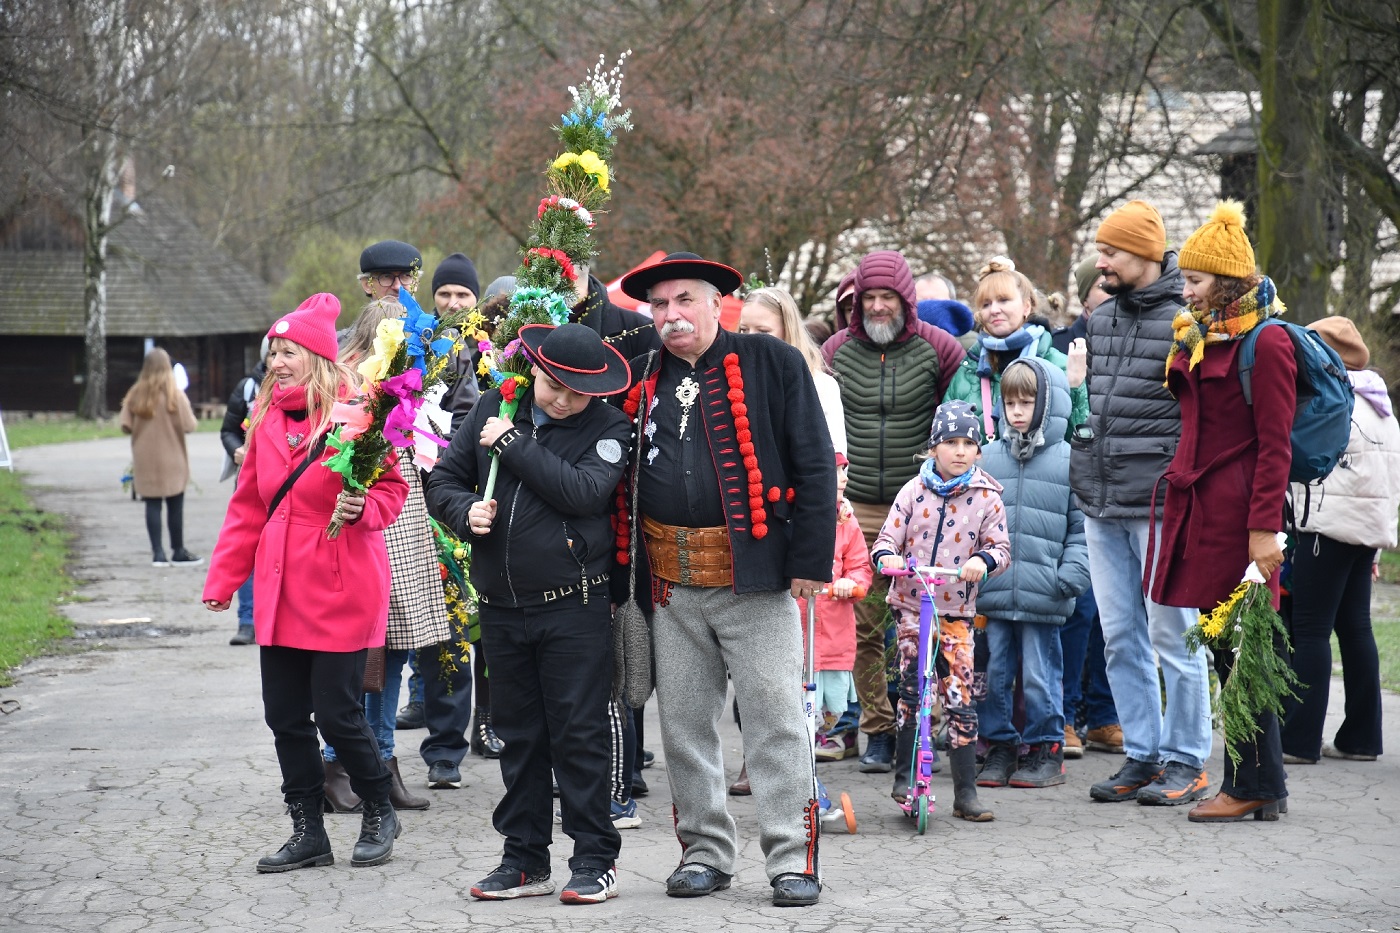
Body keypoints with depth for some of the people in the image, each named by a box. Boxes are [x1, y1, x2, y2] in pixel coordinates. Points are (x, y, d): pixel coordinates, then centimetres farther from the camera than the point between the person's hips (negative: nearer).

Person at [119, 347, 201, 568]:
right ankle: (178, 552, 12)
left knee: (153, 505, 7)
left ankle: (158, 553, 5)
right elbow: (189, 426, -12)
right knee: (175, 506, 6)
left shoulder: (135, 395, -3)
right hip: (171, 460, -3)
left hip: (145, 461, 3)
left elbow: (126, 427, -5)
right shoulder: (174, 395, -12)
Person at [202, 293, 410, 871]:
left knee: (337, 714, -3)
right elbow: (248, 505, 15)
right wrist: (223, 578, 14)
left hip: (341, 591, -6)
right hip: (280, 593, 6)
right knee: (285, 716, 8)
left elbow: (392, 487, -3)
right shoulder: (266, 416, 9)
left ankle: (379, 812, 20)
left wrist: (362, 510, -24)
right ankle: (308, 833, 19)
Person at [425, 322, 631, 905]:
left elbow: (582, 491, -21)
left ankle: (595, 860, 7)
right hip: (502, 609, 4)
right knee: (519, 736, 11)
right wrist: (465, 512, -10)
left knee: (578, 735, -2)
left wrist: (514, 444, -16)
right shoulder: (495, 409, 6)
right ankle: (525, 860, 20)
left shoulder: (607, 427, -4)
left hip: (574, 607, -4)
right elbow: (443, 481, 11)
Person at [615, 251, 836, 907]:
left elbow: (815, 465, -4)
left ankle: (793, 860, 3)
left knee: (776, 719, -3)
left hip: (754, 575, -4)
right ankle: (705, 853, 21)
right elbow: (622, 478, 16)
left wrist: (810, 559, -10)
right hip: (671, 582, 5)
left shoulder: (772, 363, -1)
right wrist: (621, 574, 7)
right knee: (683, 724, 9)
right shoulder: (641, 378, 11)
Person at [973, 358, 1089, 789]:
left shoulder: (1069, 460, 1)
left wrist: (1072, 573, -8)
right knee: (993, 674, 7)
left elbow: (1082, 526, 1)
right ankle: (1000, 747, 19)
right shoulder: (988, 458, 10)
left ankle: (1046, 749, 15)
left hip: (1043, 596, -3)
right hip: (992, 591, 3)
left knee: (1040, 676, 2)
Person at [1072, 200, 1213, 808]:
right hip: (1102, 506, 7)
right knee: (1120, 638, 10)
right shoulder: (1100, 319, 14)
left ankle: (1186, 762, 7)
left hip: (1160, 506, -7)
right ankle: (1140, 755, 18)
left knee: (1172, 634, -2)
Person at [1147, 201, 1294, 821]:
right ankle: (1258, 783, 15)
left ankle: (1253, 787, 2)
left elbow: (1275, 446, -12)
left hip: (1238, 508, -8)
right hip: (1198, 508, 8)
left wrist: (1265, 528, -17)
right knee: (1225, 647, 9)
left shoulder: (1266, 343, -9)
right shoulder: (1196, 340, 16)